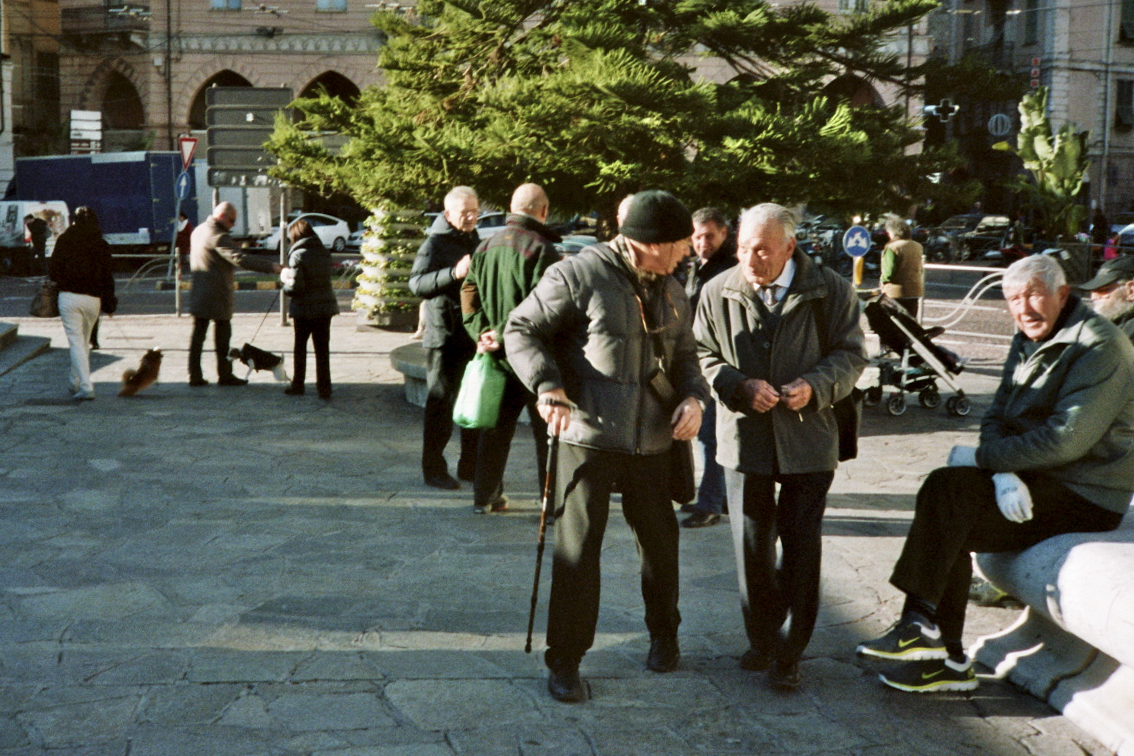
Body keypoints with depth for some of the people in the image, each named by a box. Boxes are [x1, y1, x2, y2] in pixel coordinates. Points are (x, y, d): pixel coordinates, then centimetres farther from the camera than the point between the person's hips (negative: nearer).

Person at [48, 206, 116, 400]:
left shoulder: (64, 241, -1)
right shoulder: (101, 245, 2)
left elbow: (53, 270, -2)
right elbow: (108, 277, 1)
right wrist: (109, 304, 7)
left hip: (68, 296, -2)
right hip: (93, 298, 2)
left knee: (76, 342, -2)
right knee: (84, 342, 17)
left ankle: (85, 386, -12)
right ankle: (77, 384, 26)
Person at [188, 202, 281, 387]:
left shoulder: (198, 231, 14)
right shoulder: (218, 237, -17)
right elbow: (240, 259, -28)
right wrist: (272, 267, -31)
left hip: (198, 294, 9)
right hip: (217, 295, -8)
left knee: (198, 334, 9)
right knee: (222, 335, 2)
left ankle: (194, 375, 10)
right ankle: (224, 375, 8)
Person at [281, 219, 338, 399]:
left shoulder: (298, 255, -15)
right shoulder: (324, 253, 4)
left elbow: (295, 286, -20)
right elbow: (324, 278, 9)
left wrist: (285, 286, 3)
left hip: (304, 309, -4)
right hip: (325, 307, 4)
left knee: (300, 347, 13)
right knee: (322, 349, 9)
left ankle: (297, 386, 21)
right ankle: (324, 389, 8)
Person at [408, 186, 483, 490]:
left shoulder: (475, 242, 17)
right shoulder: (435, 243, -8)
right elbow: (416, 283, -22)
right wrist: (454, 273, -34)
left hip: (473, 336, 7)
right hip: (444, 336, -7)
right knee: (440, 404, -2)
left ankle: (470, 465, 22)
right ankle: (433, 469, 6)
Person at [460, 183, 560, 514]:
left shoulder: (486, 247, 9)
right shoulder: (541, 249, -14)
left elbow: (469, 294, 7)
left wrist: (482, 332, -3)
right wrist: (505, 335, -14)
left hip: (497, 356, 7)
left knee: (496, 427, 16)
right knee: (546, 429, 3)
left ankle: (485, 496, 20)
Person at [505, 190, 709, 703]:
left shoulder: (670, 291, 12)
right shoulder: (577, 276, -9)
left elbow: (684, 355, 21)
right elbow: (521, 330, -6)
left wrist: (693, 396, 0)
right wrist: (547, 385, -20)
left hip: (652, 442, 6)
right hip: (587, 435, -5)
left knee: (659, 540, 16)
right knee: (577, 547, -1)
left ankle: (664, 636, 38)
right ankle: (565, 660, 12)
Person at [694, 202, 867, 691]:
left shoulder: (830, 290, -3)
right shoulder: (718, 292, 0)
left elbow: (850, 353, 2)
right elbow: (702, 355, 4)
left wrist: (815, 386, -16)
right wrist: (738, 385, -14)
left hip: (808, 439, -1)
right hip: (744, 437, 1)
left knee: (802, 547, 4)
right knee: (751, 545, 9)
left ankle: (789, 652, 17)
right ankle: (761, 639, 28)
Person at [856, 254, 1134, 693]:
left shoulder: (1099, 347, -16)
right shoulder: (1028, 342, 12)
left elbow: (1066, 439, -24)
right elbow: (996, 418, 7)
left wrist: (982, 457, -16)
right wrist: (1004, 472, -14)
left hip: (1086, 496, -8)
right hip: (1038, 481, 9)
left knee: (948, 490, -23)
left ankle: (921, 622, -15)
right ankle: (947, 659, -7)